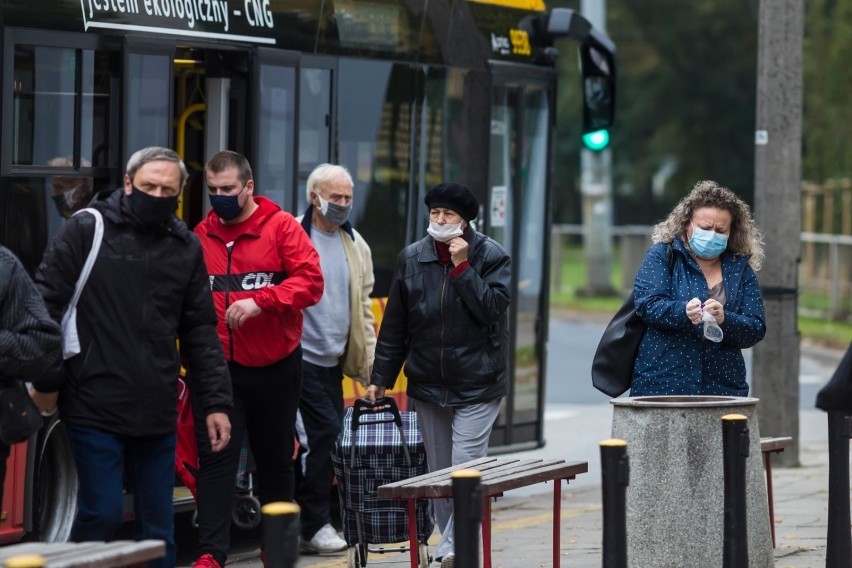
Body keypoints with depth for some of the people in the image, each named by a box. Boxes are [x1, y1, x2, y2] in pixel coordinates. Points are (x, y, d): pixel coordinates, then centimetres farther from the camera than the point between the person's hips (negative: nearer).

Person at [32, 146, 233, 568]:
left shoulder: (185, 246, 10)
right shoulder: (85, 230, -3)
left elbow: (200, 331, 13)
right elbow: (47, 306, -4)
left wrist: (215, 402, 9)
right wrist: (47, 381, -6)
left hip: (158, 414, 4)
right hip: (95, 408, -4)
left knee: (158, 523, 8)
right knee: (101, 515, -7)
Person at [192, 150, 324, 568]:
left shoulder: (281, 227, -4)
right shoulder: (201, 235, 7)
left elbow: (311, 280, -12)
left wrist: (259, 301, -24)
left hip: (274, 367, -1)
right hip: (217, 366, 1)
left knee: (275, 459, 12)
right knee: (216, 458, -8)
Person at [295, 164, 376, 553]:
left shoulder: (356, 246, 13)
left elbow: (363, 307, 18)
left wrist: (371, 361, 13)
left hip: (333, 360, 7)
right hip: (300, 356, -7)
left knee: (323, 438, 8)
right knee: (327, 431, -12)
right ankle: (314, 525, -4)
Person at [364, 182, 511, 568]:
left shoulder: (491, 257, -5)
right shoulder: (411, 258, 4)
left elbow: (492, 309, -17)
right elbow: (394, 324, 8)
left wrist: (462, 267, -19)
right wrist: (380, 378, 8)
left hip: (477, 384, -4)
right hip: (428, 384, 4)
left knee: (465, 468, -12)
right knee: (438, 472, 7)